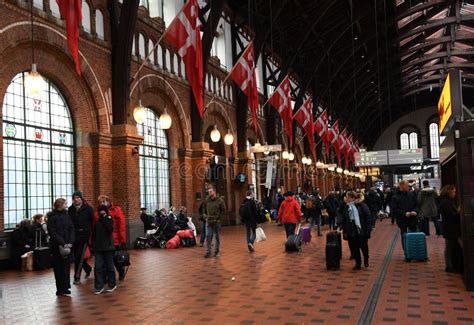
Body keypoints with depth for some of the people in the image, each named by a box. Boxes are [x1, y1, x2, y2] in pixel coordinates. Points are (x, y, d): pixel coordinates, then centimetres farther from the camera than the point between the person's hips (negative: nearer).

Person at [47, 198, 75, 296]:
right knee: (58, 269, 2)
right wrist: (62, 243, -18)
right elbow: (52, 232, -11)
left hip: (67, 246, 4)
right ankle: (60, 289, 9)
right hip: (57, 247, -4)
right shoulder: (52, 217, -5)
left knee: (66, 267, 5)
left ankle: (65, 288, 12)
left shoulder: (67, 215, 9)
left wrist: (70, 242, -8)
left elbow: (71, 229, 6)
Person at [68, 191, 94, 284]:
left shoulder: (88, 209, -4)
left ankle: (77, 277, 1)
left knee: (79, 257, -6)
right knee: (76, 256, 12)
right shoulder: (70, 209, 6)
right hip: (74, 236, 4)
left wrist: (90, 233, -8)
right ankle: (88, 269, 36)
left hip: (84, 236, -4)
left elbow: (92, 222, -3)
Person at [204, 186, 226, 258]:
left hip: (217, 222, -3)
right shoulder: (207, 200, 5)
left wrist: (219, 218, -9)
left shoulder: (220, 200, -5)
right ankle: (208, 252, 0)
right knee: (208, 236, -4)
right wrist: (207, 216, 9)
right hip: (209, 221, 3)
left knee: (217, 237, 7)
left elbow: (223, 211, -3)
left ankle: (217, 251, 17)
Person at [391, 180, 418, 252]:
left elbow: (416, 205, 9)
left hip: (412, 219, 3)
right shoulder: (395, 197, -8)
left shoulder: (412, 194, 3)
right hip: (402, 220, -3)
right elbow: (394, 210, -12)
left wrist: (415, 211, -11)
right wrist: (405, 213, -21)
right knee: (404, 237, 6)